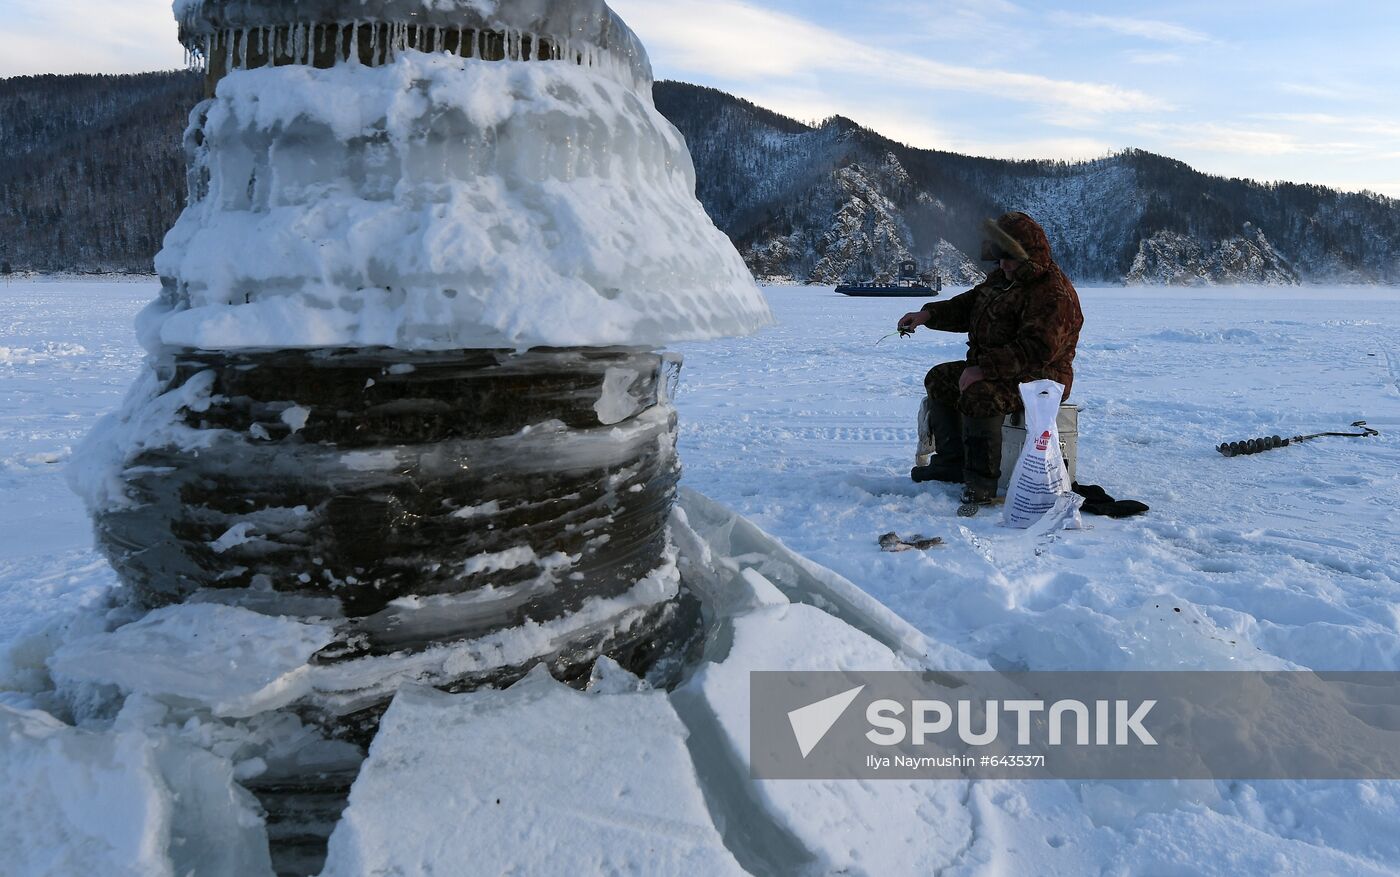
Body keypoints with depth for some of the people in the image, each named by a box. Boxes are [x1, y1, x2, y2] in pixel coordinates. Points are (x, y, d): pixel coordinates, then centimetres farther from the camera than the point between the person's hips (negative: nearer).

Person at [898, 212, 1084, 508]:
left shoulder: (1053, 294, -21)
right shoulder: (1001, 278, 11)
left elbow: (1037, 350, -30)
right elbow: (967, 306, 19)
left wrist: (983, 369, -31)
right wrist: (928, 314, 1)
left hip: (1040, 379, -11)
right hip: (994, 370, 11)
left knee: (979, 395, -35)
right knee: (940, 379, 11)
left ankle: (982, 482, -27)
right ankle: (952, 462, 11)